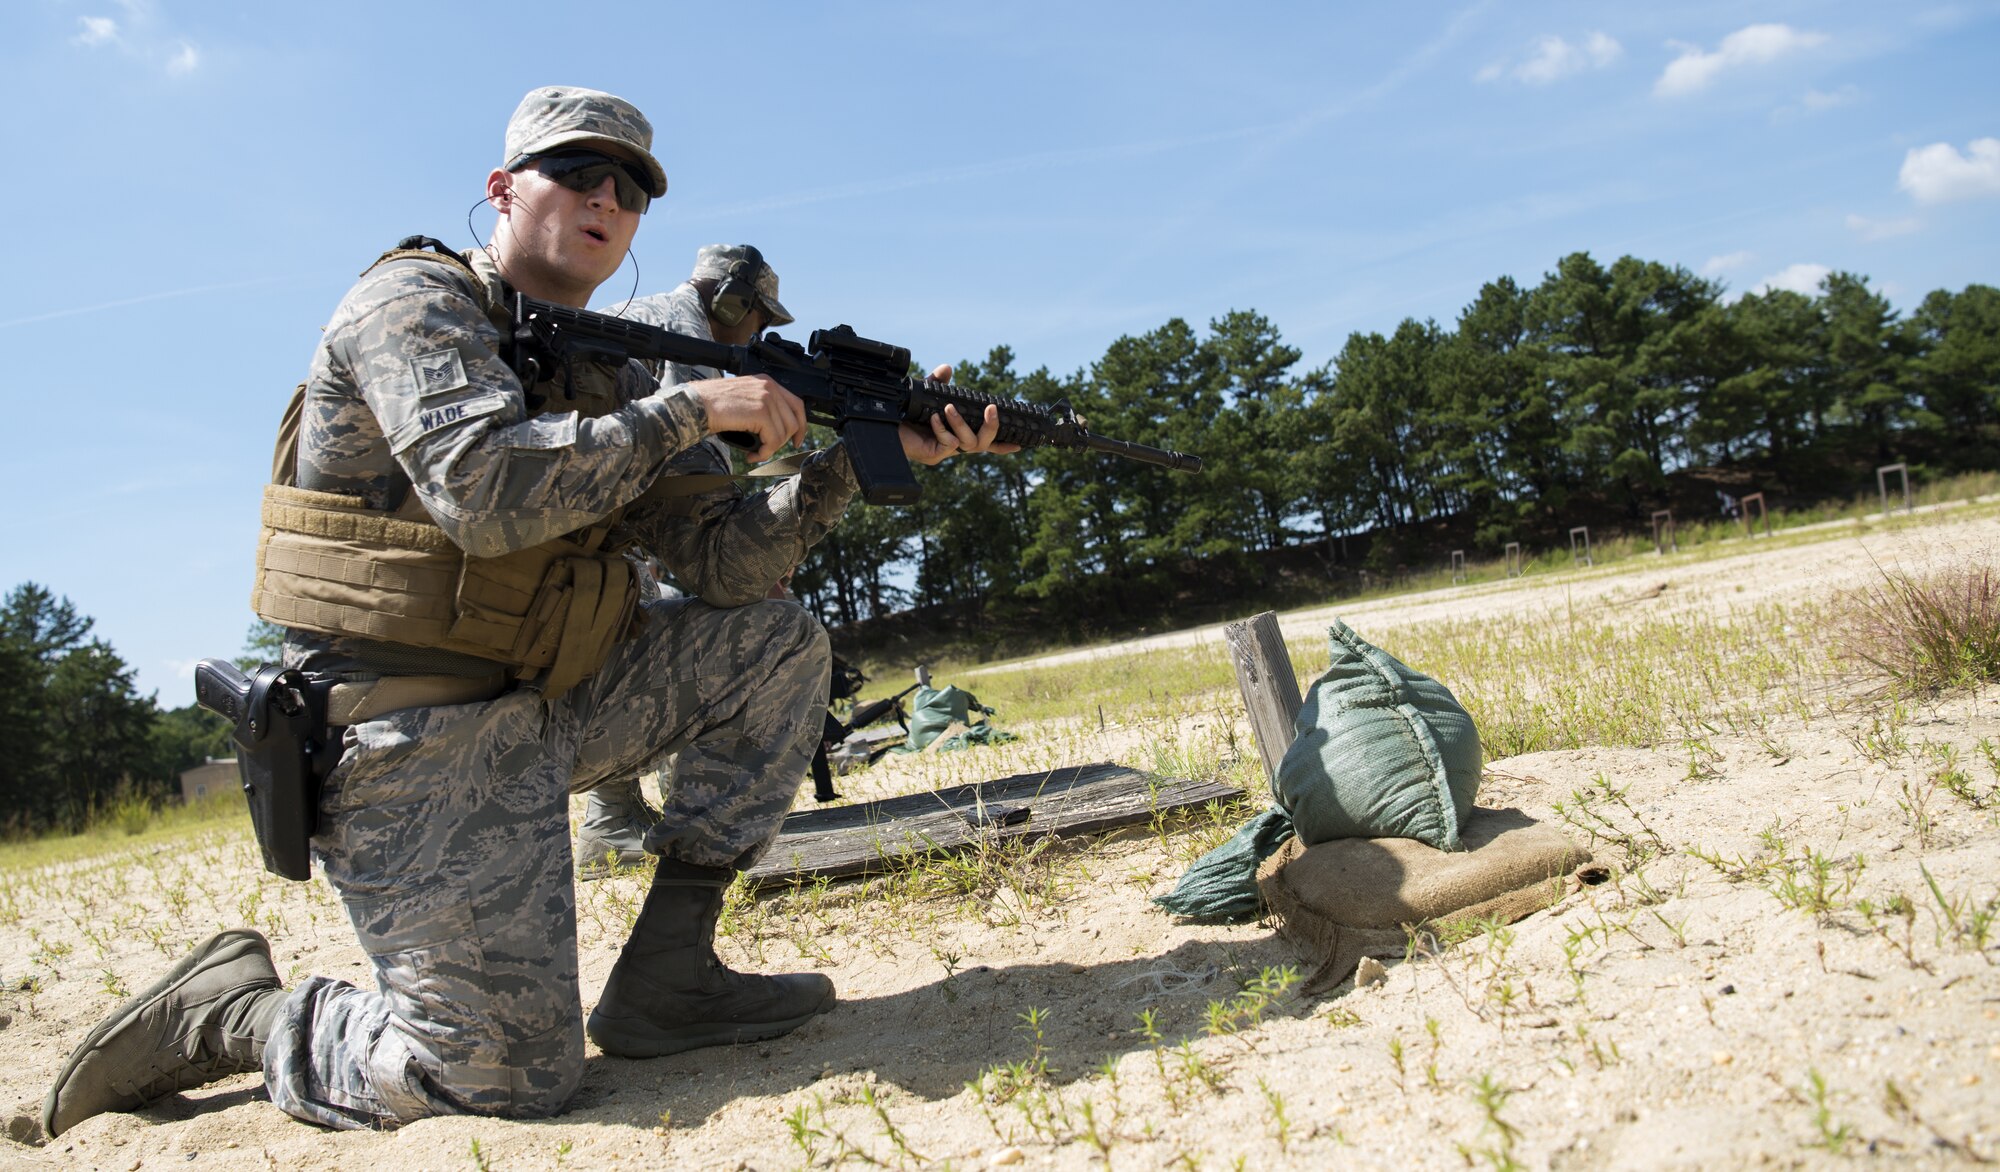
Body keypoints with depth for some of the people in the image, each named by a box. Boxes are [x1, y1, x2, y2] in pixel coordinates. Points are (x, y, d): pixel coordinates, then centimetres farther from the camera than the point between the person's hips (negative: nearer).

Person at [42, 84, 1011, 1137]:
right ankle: (230, 1011, 12)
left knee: (776, 646, 1)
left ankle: (665, 971, 1)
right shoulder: (417, 301, -8)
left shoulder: (603, 377, 13)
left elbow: (722, 559, 5)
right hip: (407, 743, -8)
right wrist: (691, 406, -20)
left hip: (535, 711, 8)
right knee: (511, 1074, -12)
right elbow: (487, 492, -28)